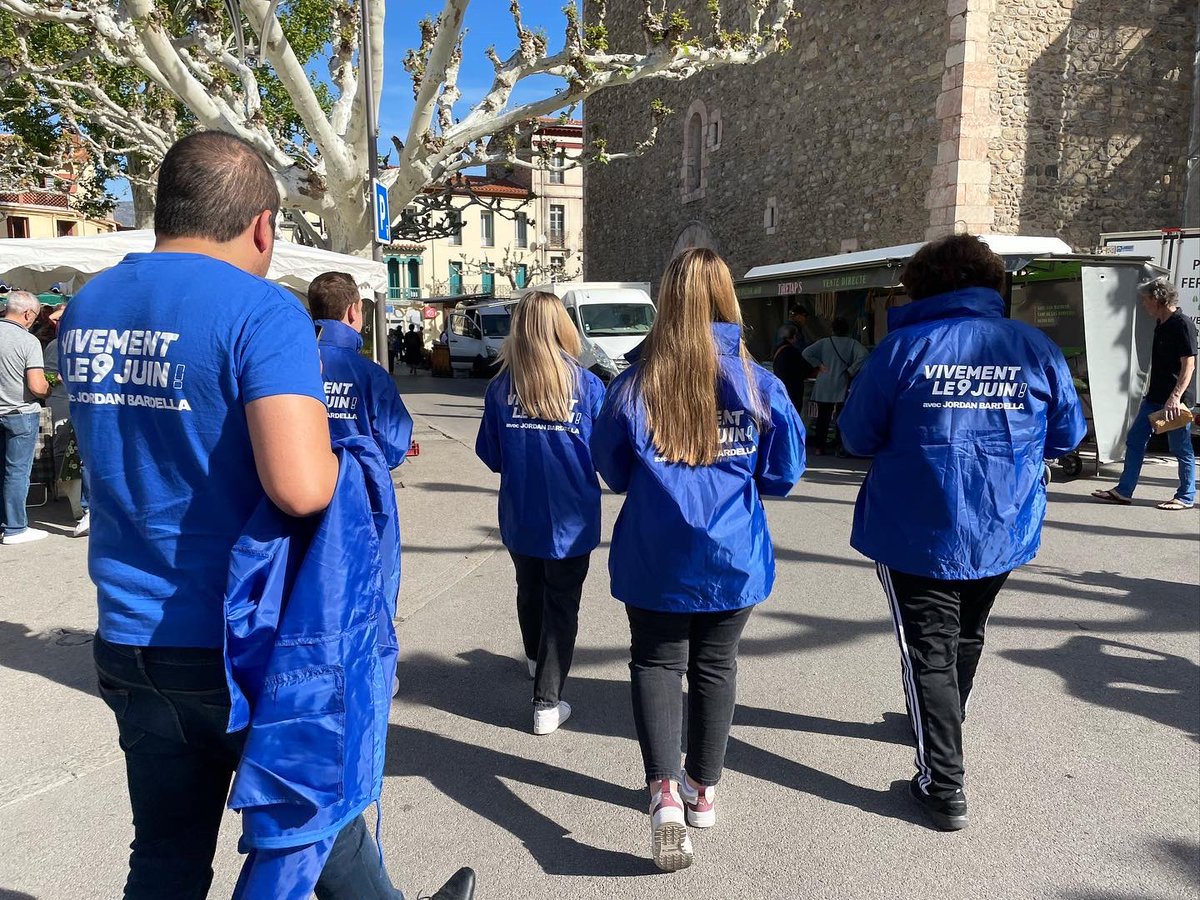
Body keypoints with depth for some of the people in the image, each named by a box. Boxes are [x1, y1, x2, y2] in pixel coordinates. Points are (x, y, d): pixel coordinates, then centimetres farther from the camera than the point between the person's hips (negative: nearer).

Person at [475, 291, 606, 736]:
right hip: (570, 519, -2)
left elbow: (490, 455, 0)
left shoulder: (501, 385, -8)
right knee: (561, 604, 9)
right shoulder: (587, 385, -11)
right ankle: (547, 703, 10)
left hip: (519, 518, 3)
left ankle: (535, 658, 50)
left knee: (529, 591, 25)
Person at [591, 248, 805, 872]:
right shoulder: (759, 384, -9)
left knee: (655, 662, 14)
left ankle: (665, 790, -2)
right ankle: (703, 789, 32)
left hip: (657, 558, -1)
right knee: (715, 665, 18)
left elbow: (612, 470, 2)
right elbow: (783, 474, 0)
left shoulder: (635, 383, -10)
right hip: (734, 558, 2)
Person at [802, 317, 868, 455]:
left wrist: (818, 365, -2)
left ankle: (818, 447, 10)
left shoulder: (824, 342, 1)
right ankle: (841, 448, 0)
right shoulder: (852, 343, -2)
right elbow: (863, 356, -18)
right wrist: (851, 371, -9)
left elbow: (807, 353, -7)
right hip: (842, 387, -2)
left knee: (823, 417, 9)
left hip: (824, 388, 2)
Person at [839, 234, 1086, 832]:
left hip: (917, 532, -4)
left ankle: (943, 784, 6)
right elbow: (1066, 435, 5)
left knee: (930, 651, 6)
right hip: (1004, 532, 4)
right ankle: (944, 724, 49)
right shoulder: (1036, 347, -3)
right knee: (966, 637, 25)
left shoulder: (904, 346, -12)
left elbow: (858, 436, -8)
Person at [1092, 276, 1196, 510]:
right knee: (1134, 440, 8)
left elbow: (1189, 365, -19)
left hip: (1176, 400, -9)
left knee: (1181, 449, 2)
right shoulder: (1161, 325, 12)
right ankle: (1123, 491, 13)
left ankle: (1186, 497, 14)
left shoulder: (1182, 325, -14)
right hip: (1154, 398, 9)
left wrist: (1175, 397, -26)